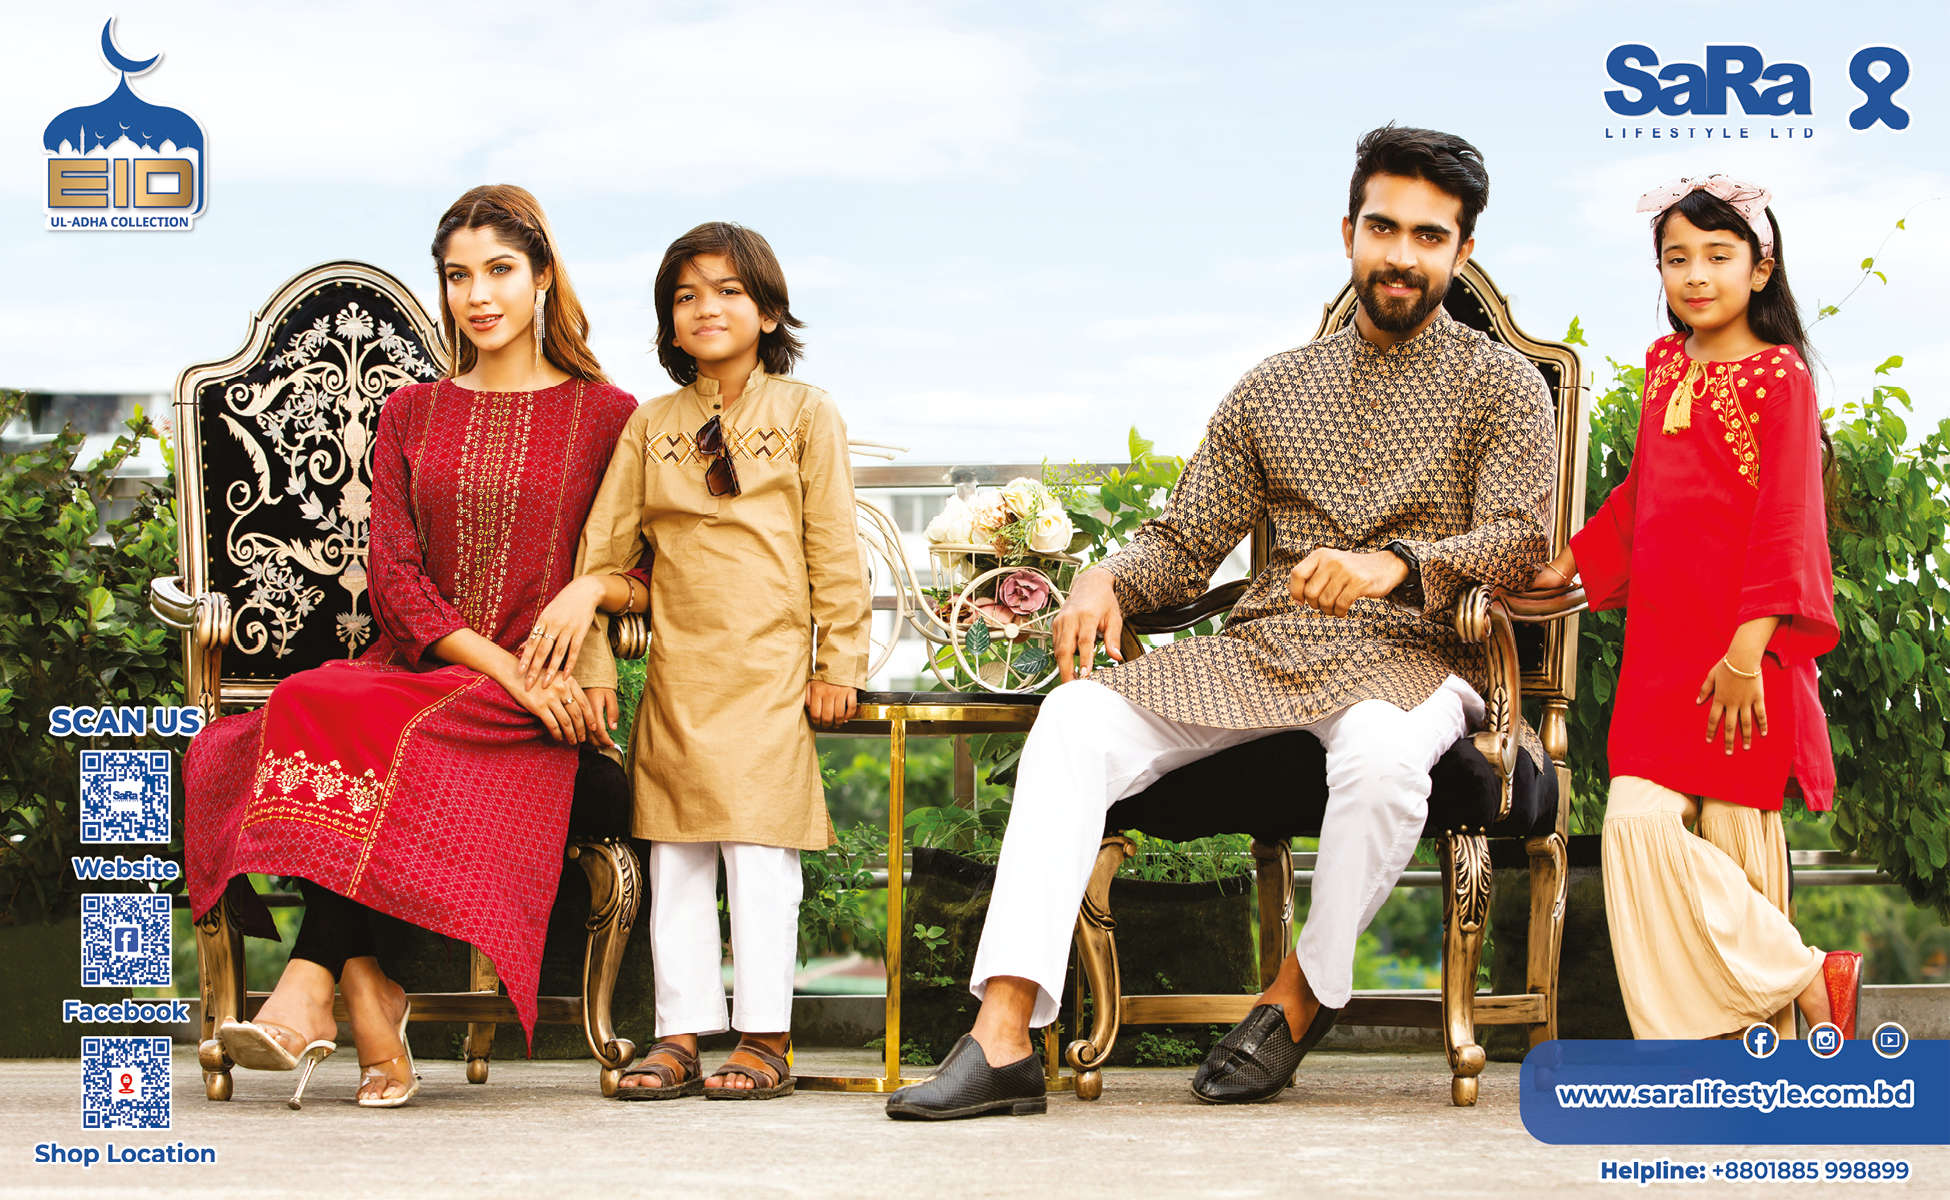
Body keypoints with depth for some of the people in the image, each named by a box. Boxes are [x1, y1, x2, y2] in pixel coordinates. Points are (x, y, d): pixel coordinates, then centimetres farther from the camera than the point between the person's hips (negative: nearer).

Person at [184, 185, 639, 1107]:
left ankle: (308, 988, -36)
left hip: (542, 699, -3)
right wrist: (509, 669, -10)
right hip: (417, 667, 3)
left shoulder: (605, 416, 10)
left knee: (399, 737, -34)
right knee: (310, 709, -32)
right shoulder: (412, 415, 17)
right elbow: (393, 575, 5)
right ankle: (370, 999, -38)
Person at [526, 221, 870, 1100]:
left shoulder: (804, 414, 6)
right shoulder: (651, 426, 13)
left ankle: (766, 1039, 1)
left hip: (770, 666, -3)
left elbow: (834, 548, 3)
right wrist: (585, 595, -6)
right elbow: (608, 544, 14)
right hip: (677, 667, 4)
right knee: (675, 855, 4)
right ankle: (680, 1035, 9)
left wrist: (840, 663, -2)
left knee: (760, 852, -5)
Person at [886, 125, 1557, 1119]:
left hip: (1409, 655, -4)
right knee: (1077, 719, -22)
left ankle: (1297, 998, -15)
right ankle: (1002, 1037, -31)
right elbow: (1185, 542, 18)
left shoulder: (1501, 385, 8)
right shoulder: (1276, 387, 20)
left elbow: (1522, 541, -6)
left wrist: (1393, 565, -25)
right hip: (1259, 651, 4)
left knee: (1382, 751, -40)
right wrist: (1108, 579, -5)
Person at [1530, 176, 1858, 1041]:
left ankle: (1769, 1042, 4)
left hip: (1740, 655, -6)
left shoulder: (1779, 377, -4)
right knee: (1638, 817, -5)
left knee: (1734, 833, -8)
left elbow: (1784, 524, -11)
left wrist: (1748, 651, -18)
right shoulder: (1666, 365, 16)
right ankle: (1807, 979, 3)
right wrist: (1570, 563, 32)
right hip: (1661, 646, 6)